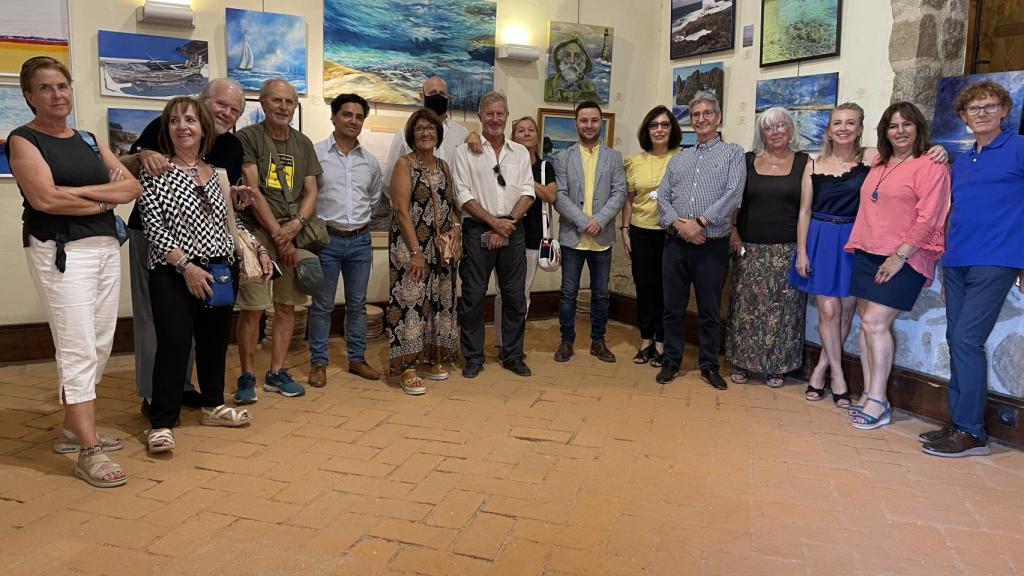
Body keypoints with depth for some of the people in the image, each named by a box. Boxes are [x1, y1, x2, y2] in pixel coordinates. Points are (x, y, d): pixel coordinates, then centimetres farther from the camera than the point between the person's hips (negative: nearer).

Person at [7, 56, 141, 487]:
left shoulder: (89, 140, 17)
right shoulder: (24, 140, 0)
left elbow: (133, 188, 6)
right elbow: (45, 198, -14)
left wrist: (81, 191, -8)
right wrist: (105, 200, -3)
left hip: (106, 246, 6)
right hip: (60, 250, -6)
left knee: (100, 345, 8)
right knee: (78, 348, -10)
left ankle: (73, 429, 23)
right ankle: (88, 452, -7)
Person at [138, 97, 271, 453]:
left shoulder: (214, 173, 12)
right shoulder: (156, 171, -4)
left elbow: (229, 222, 19)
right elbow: (154, 228, -11)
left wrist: (258, 249, 7)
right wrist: (186, 266, -18)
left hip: (219, 273, 6)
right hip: (173, 275, -5)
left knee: (215, 341, 14)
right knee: (174, 345, -8)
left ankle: (212, 406, 31)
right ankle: (161, 424, 2)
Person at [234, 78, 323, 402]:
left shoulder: (303, 144, 14)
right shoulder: (247, 138, -1)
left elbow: (311, 192, 11)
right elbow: (252, 191, -8)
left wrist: (296, 224, -8)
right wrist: (278, 235, -11)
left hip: (294, 233, 5)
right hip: (258, 232, -5)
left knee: (287, 306, 7)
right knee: (252, 308, -6)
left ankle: (276, 373, 18)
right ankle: (247, 377, 6)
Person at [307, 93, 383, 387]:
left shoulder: (370, 161, 9)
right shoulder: (315, 153, -5)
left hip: (360, 241, 4)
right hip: (326, 240, -4)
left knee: (357, 304, 12)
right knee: (322, 305, 3)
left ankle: (357, 359, 23)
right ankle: (319, 363, 13)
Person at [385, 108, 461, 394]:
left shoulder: (443, 166, 14)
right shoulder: (404, 164, -3)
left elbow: (452, 204, 18)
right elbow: (402, 210, -11)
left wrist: (456, 227, -4)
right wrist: (416, 251, -17)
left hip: (442, 247, 6)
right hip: (411, 246, -6)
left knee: (440, 300, 10)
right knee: (410, 301, -8)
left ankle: (435, 357, 23)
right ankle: (407, 368, -4)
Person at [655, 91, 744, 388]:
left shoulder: (732, 154, 3)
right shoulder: (678, 159, 15)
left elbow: (733, 194, -10)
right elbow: (663, 197, 6)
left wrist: (699, 223, -18)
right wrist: (679, 224, -12)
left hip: (712, 246, -3)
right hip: (676, 244, 3)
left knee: (710, 311, 6)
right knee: (673, 307, 8)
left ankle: (709, 366, 19)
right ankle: (672, 361, 21)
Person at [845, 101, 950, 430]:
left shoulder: (930, 167, -6)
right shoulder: (878, 165, 15)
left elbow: (927, 219, -13)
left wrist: (899, 256, -16)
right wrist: (856, 244, 13)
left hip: (904, 258, -7)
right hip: (867, 254, 7)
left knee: (875, 322, -12)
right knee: (867, 322, 5)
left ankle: (878, 403, -3)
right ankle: (869, 395, 13)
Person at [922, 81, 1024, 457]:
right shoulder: (960, 163, 19)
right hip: (956, 263, 7)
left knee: (966, 340, -12)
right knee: (956, 341, 7)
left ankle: (971, 432, -4)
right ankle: (960, 423, 15)